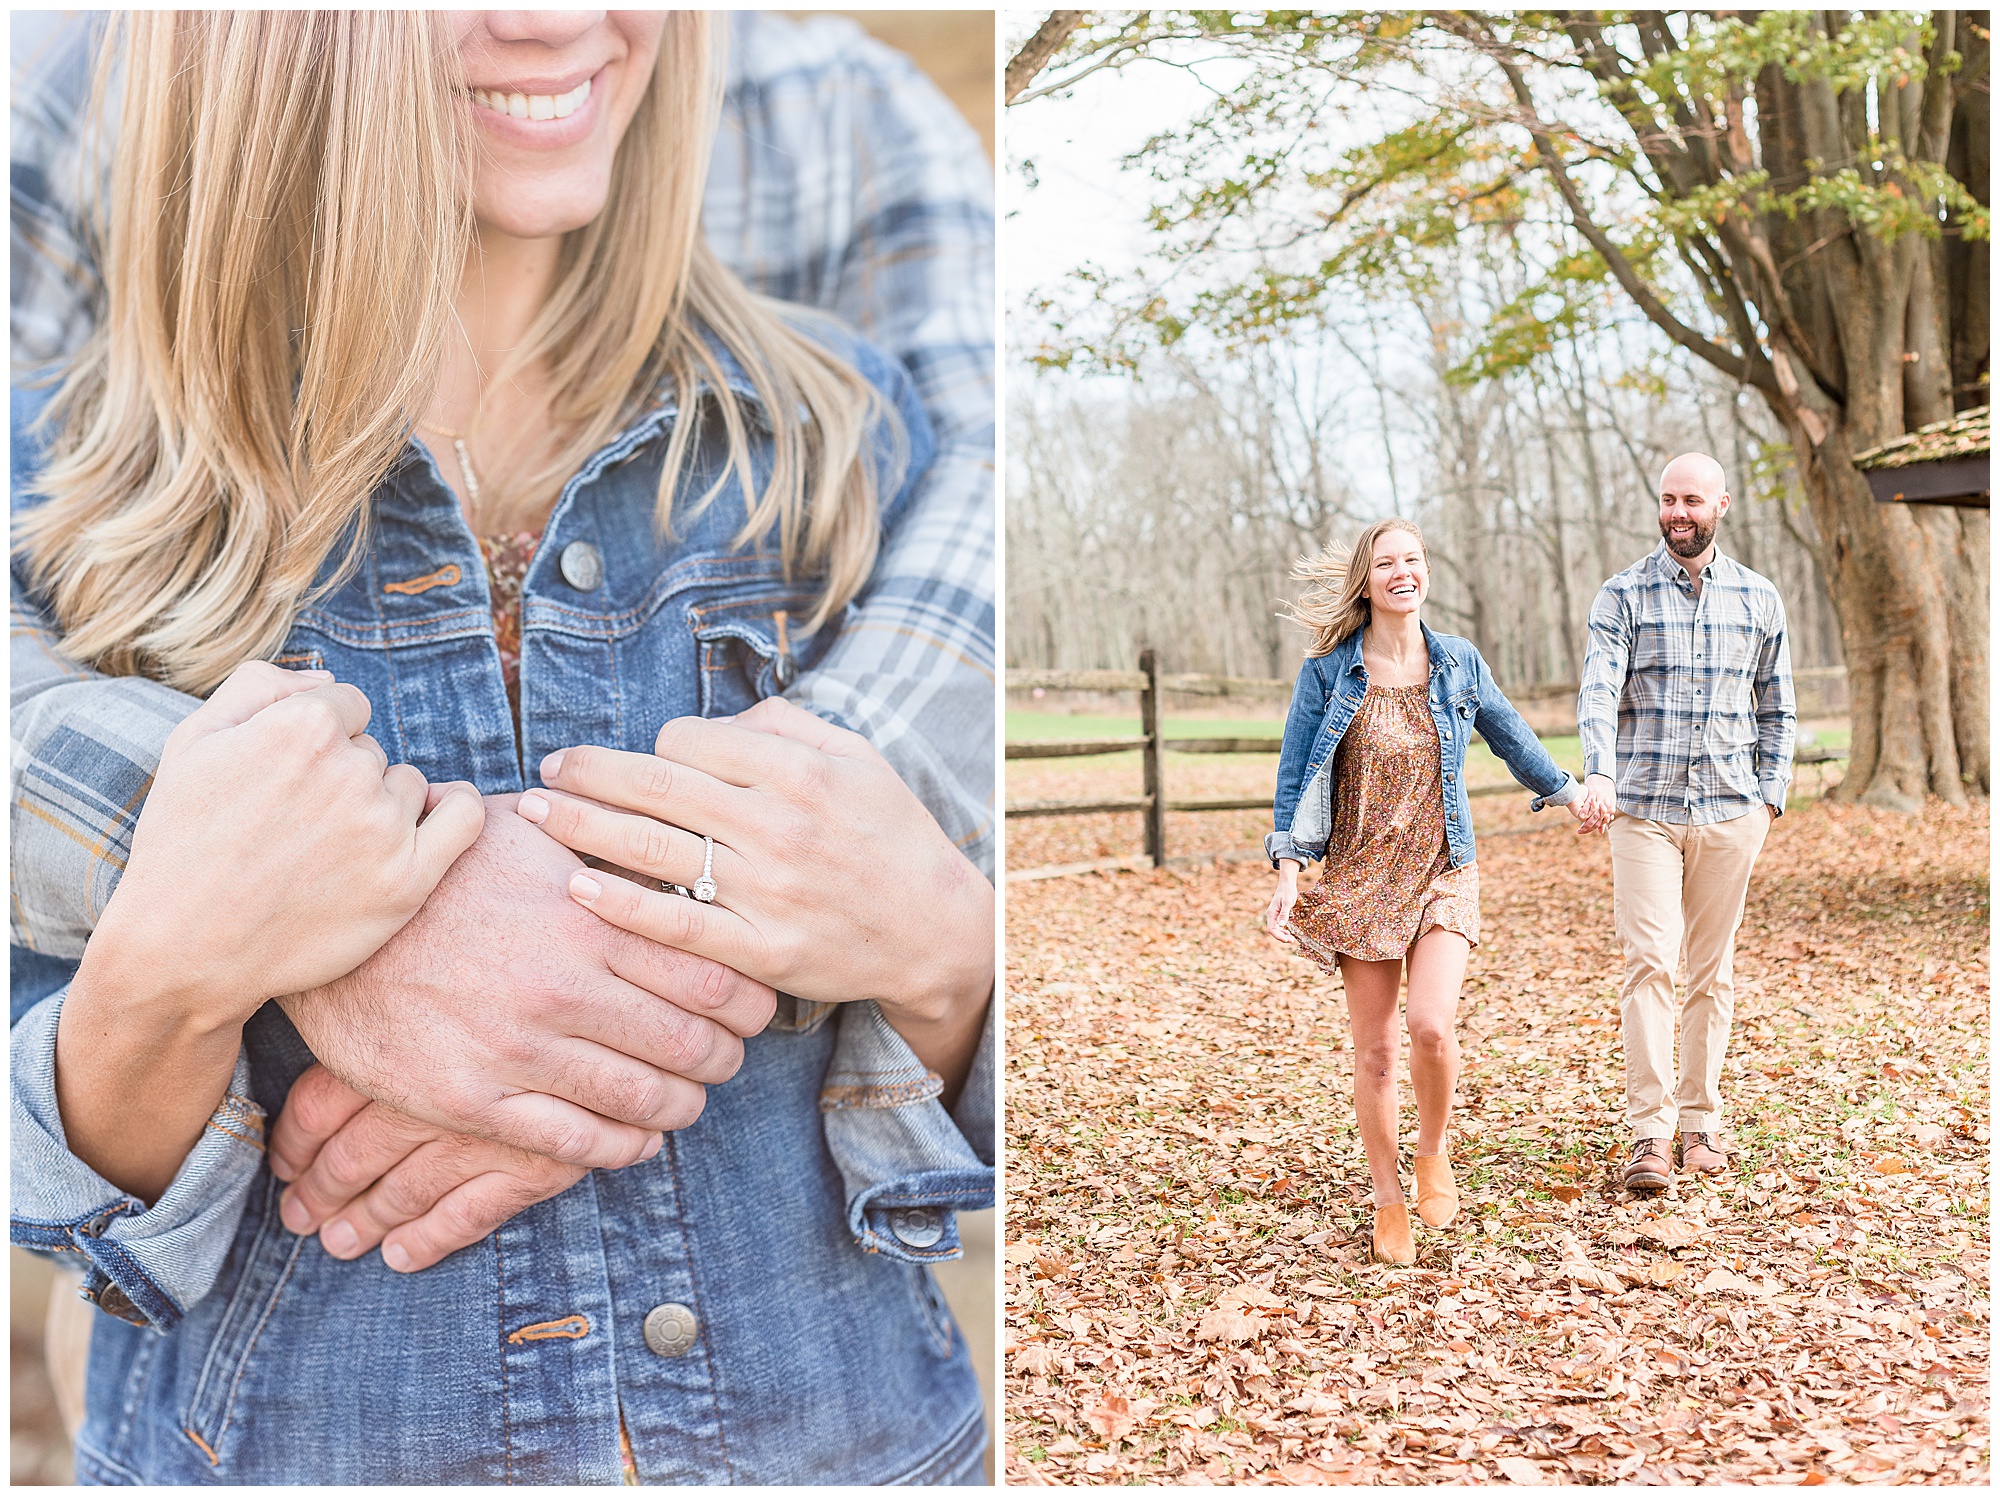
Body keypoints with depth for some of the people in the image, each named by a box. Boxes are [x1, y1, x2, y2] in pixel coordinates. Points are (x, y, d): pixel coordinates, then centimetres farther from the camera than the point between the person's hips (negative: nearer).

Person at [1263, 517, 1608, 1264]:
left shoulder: (1459, 662, 3)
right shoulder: (1327, 670, -3)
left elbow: (1509, 733, 20)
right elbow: (1295, 773, -2)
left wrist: (1565, 790, 32)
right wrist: (1288, 869, -11)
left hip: (1442, 874, 1)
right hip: (1360, 878, 0)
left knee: (1431, 1026, -18)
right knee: (1374, 1050, 3)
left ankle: (1433, 1152, 12)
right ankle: (1388, 1201, 21)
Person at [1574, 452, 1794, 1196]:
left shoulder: (1759, 599, 9)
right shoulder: (1623, 595, 1)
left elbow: (1775, 710, 15)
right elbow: (1599, 690, -12)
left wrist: (1770, 796, 5)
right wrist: (1598, 773, -29)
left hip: (1731, 812, 2)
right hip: (1645, 809, -2)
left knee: (1712, 971, 8)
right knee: (1649, 963, -10)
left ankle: (1701, 1121, 18)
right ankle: (1650, 1133, -8)